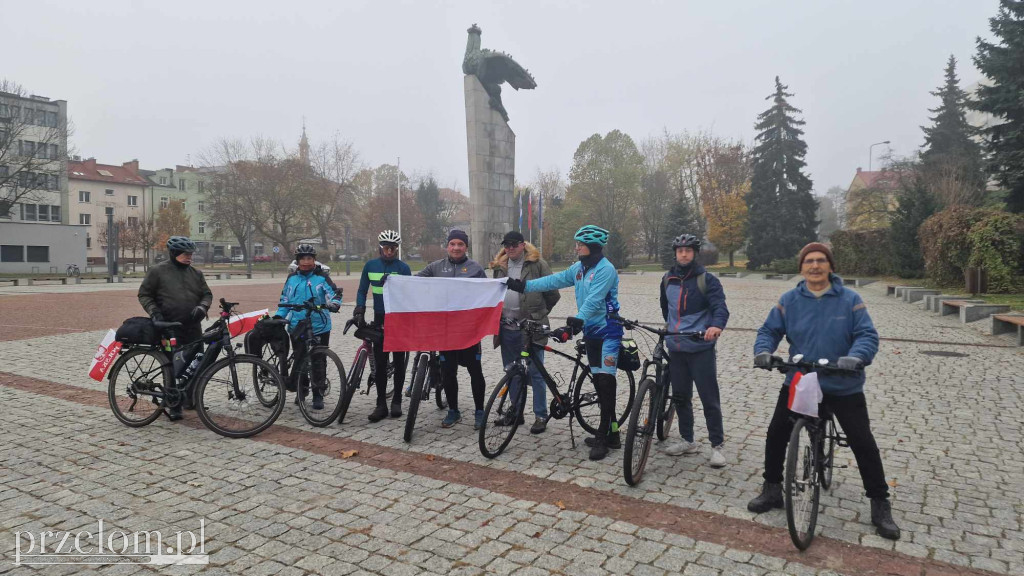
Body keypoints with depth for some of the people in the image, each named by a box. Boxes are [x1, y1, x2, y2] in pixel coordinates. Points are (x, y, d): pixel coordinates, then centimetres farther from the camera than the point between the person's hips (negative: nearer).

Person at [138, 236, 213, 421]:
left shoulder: (196, 273, 12)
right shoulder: (158, 271, 0)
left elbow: (207, 294, 13)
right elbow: (144, 294, 4)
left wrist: (202, 307, -7)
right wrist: (154, 311, -10)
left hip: (193, 328, 4)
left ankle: (191, 399, 24)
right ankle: (174, 406, 2)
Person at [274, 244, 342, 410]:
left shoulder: (321, 277, -2)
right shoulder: (292, 278, 9)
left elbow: (334, 293, -11)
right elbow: (285, 300, 16)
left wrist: (334, 303, -32)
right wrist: (279, 315, 3)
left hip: (319, 327, -3)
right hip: (297, 328, 3)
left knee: (319, 362, 1)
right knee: (299, 360, 10)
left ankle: (318, 395, 11)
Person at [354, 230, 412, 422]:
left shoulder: (403, 267, -4)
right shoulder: (370, 266, 4)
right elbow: (362, 291, 8)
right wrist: (359, 310, -6)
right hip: (380, 318, 2)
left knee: (399, 361, 5)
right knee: (380, 363, 1)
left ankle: (397, 400, 18)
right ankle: (381, 404, 7)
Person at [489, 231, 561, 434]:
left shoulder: (537, 264, -4)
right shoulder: (500, 266, 13)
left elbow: (553, 294, 0)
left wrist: (539, 313, 6)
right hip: (507, 327, 6)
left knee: (535, 372, -1)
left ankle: (541, 416, 9)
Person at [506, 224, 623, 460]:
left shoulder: (605, 269, -16)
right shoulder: (579, 268, 9)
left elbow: (593, 301, -27)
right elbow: (555, 280, 5)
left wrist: (575, 323, -36)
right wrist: (523, 286, -1)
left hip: (608, 331, -8)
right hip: (591, 331, 8)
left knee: (605, 382, -10)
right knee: (599, 383, 11)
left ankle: (604, 436, -2)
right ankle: (610, 433, 20)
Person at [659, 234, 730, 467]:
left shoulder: (706, 280, -6)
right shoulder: (668, 280, 10)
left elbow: (720, 307, -19)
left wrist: (717, 325, -37)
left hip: (701, 349, -5)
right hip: (675, 348, 5)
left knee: (709, 398, -1)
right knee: (681, 396, 12)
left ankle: (717, 445, 9)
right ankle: (687, 441, 25)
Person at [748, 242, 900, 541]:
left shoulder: (850, 300, -7)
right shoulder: (789, 300, -2)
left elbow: (868, 335, -12)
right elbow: (769, 330, 0)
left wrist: (855, 358, -32)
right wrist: (763, 350, -21)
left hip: (844, 387, -2)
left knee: (863, 444, 2)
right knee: (776, 434, 2)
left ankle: (880, 506, 21)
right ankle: (772, 491, 21)